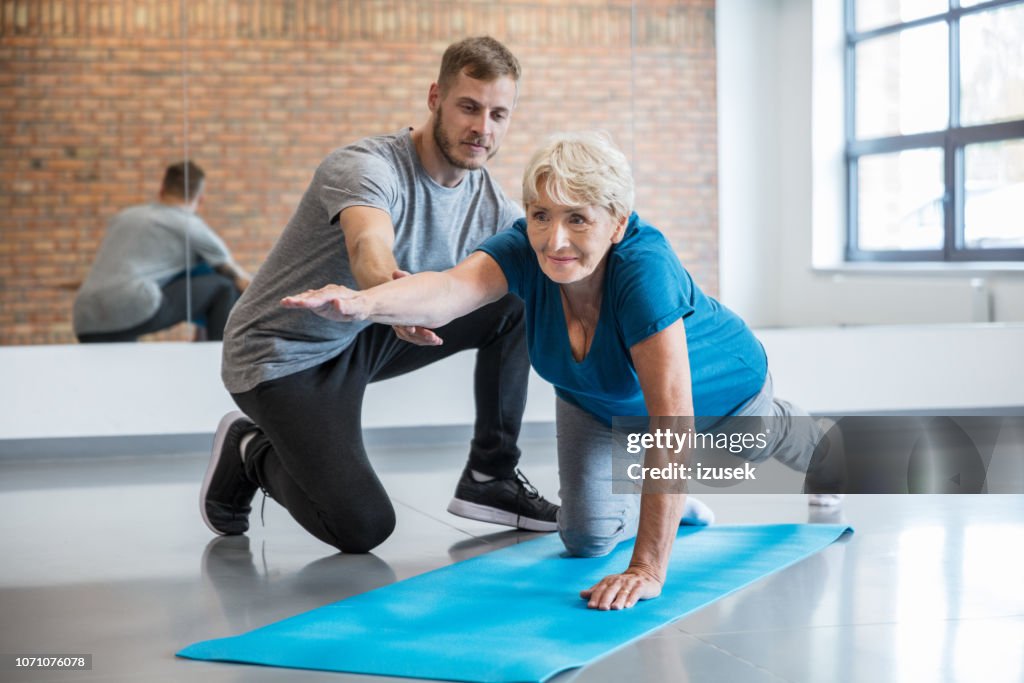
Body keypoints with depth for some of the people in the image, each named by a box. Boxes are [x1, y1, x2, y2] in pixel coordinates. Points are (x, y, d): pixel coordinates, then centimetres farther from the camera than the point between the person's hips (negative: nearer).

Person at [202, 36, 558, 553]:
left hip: (364, 337, 7)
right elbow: (370, 248, -50)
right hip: (284, 356, -7)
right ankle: (251, 454, 11)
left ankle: (491, 478, 4)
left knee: (519, 302, -6)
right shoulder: (367, 167, -28)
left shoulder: (490, 202, -6)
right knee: (363, 528, -18)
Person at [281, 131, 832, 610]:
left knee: (759, 442, 29)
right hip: (598, 401, 3)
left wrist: (648, 570, -52)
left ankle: (819, 452, 68)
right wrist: (361, 303, -79)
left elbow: (672, 421, -50)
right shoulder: (525, 249, -36)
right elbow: (448, 291, -57)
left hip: (712, 385, -3)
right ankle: (674, 503, 35)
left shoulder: (645, 270, -48)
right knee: (586, 538, 1)